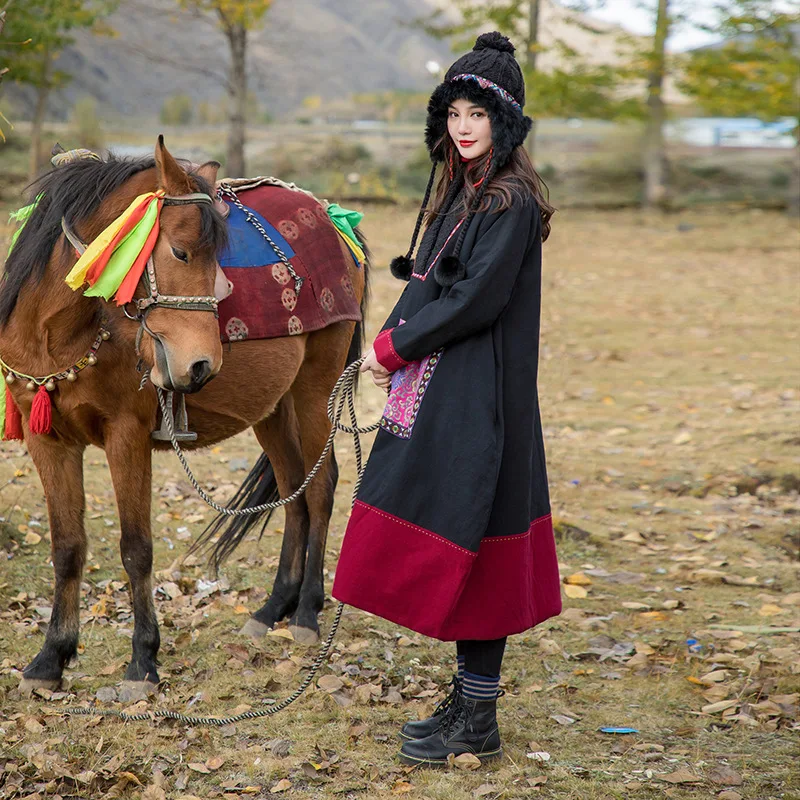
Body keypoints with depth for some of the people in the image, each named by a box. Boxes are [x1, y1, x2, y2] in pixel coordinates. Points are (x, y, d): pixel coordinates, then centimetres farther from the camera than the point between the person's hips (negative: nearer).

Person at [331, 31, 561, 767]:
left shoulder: (512, 201, -13)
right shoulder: (457, 190, 15)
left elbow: (478, 298, -19)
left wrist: (397, 346, -11)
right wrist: (394, 343, 0)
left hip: (480, 401, -9)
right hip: (439, 392, 9)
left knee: (471, 549, -4)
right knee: (457, 557, 14)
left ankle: (478, 724, 4)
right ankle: (468, 699, 24)